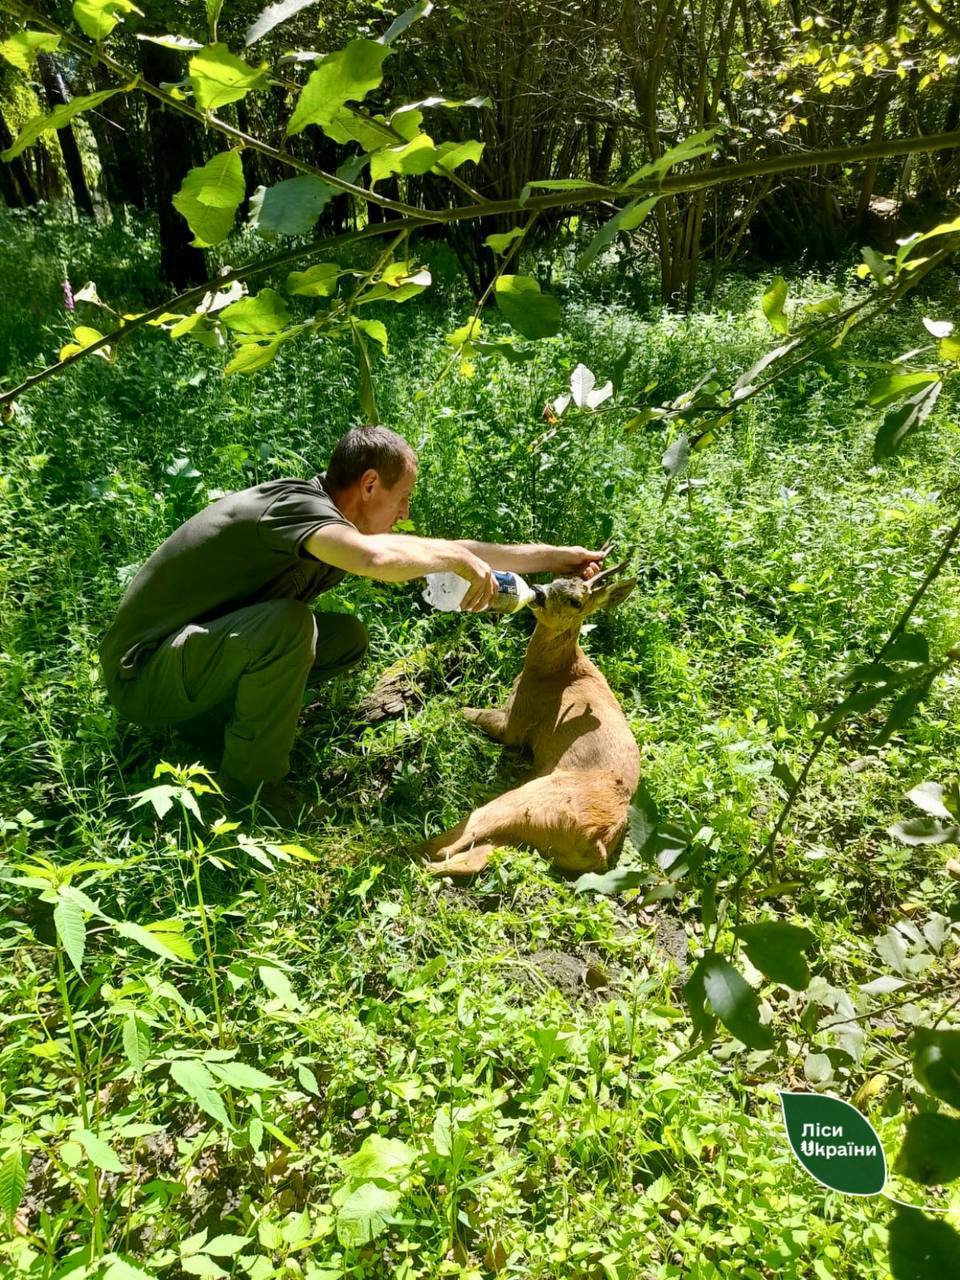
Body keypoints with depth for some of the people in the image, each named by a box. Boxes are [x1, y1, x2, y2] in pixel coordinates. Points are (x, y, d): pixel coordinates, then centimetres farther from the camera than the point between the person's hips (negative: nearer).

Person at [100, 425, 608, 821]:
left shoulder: (334, 524, 3)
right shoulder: (294, 504, -24)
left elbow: (440, 551, 7)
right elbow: (378, 558, -46)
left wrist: (552, 556, 9)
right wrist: (458, 558, -26)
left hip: (195, 651, 8)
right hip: (141, 672, -8)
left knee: (347, 637, 3)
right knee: (287, 622, -32)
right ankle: (251, 785, -13)